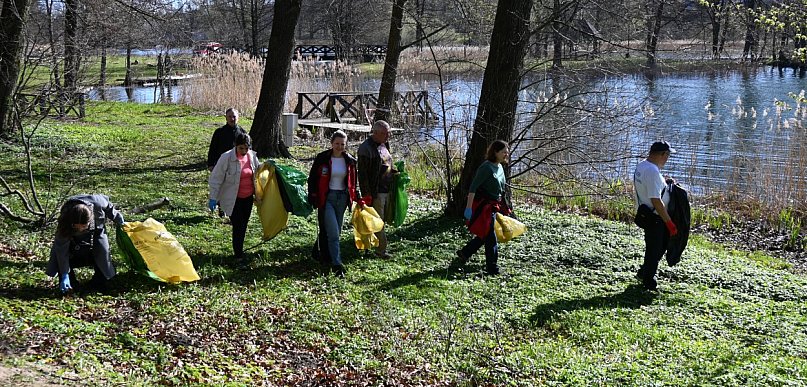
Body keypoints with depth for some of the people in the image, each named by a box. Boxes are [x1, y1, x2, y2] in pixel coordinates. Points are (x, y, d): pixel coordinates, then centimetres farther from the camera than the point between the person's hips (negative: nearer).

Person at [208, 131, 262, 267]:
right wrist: (213, 198, -16)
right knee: (238, 227, -6)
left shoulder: (252, 155, -1)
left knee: (243, 225, 15)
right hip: (233, 199, -5)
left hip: (248, 198, 6)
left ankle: (239, 250, 32)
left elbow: (257, 169, 21)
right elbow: (215, 178, -14)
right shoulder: (227, 158, -18)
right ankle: (239, 256, 3)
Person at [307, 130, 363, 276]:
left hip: (342, 198, 5)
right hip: (326, 198, -4)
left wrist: (358, 199, 9)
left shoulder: (350, 161, 5)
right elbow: (312, 179, -1)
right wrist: (313, 198, -8)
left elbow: (353, 182, 16)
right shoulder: (322, 159, -5)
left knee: (336, 231, 11)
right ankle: (336, 264, -12)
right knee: (333, 232, -12)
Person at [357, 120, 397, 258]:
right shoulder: (366, 148, -15)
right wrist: (367, 194, -20)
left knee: (383, 219, 15)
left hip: (387, 189, 9)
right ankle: (381, 250, 4)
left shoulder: (384, 145, 12)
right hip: (375, 191, -9)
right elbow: (363, 173, -17)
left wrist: (395, 173, 10)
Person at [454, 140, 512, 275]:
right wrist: (469, 208, -26)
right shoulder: (486, 167, -19)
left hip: (493, 207, 9)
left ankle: (463, 254, 32)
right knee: (491, 238, -4)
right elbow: (473, 187, -22)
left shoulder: (500, 167, 9)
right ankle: (492, 268, 4)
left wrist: (501, 208, 23)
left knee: (484, 235, 16)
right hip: (483, 207, -9)